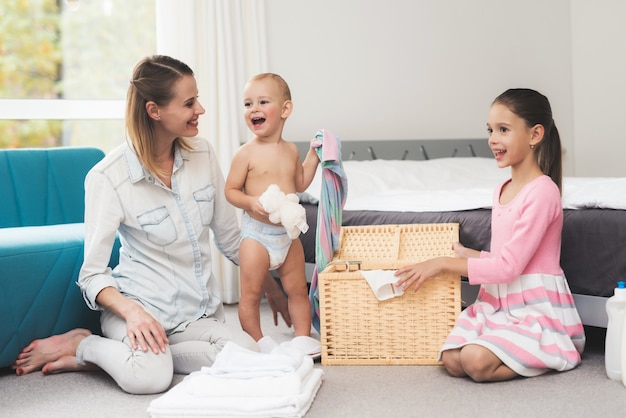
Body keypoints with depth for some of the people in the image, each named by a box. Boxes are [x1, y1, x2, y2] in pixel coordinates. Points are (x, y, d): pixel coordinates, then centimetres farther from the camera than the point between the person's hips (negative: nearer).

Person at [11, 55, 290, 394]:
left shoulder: (202, 155, 1)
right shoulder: (108, 176, -14)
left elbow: (230, 238, 14)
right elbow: (93, 274, -12)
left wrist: (271, 286, 16)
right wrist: (131, 311, -30)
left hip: (198, 309, 6)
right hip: (140, 304, -6)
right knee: (149, 376, -37)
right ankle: (83, 345, -5)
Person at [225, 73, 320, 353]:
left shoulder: (291, 150, 5)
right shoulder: (246, 153, -11)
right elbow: (230, 190, -8)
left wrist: (312, 157, 8)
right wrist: (251, 202, -26)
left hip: (288, 234, 5)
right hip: (256, 234, -5)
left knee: (298, 290, 14)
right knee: (251, 294, 2)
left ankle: (302, 337, 27)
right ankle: (256, 345, 15)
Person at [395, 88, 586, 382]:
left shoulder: (542, 191, -15)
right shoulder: (502, 191, 13)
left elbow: (508, 266, -18)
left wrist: (442, 264, -15)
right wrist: (467, 254, 9)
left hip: (538, 310, -7)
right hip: (498, 303, 7)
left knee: (477, 361, -27)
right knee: (452, 360, -15)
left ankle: (558, 354, -4)